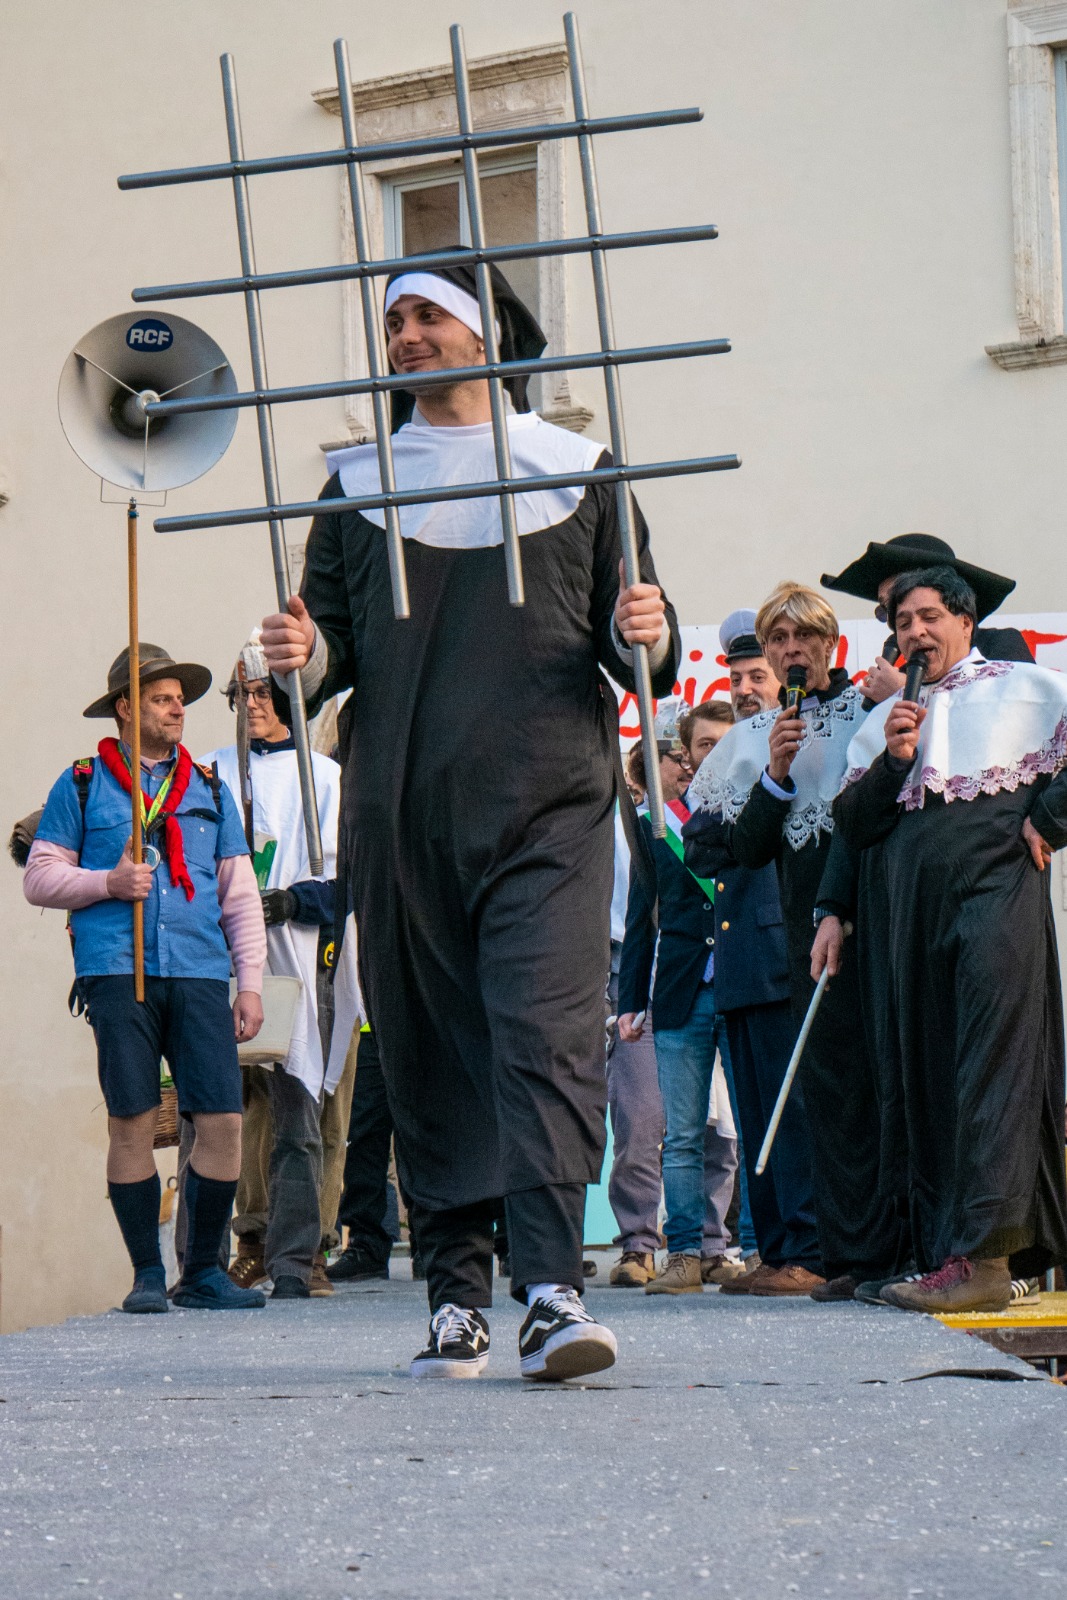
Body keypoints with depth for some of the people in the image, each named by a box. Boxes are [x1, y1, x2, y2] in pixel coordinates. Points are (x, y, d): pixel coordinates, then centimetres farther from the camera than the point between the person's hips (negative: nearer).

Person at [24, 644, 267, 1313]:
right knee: (133, 1122, -4)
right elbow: (41, 877, 8)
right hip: (118, 973, -2)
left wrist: (250, 983, 9)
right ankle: (148, 1274, 5)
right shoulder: (83, 785, 11)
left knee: (224, 1119, -6)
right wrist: (108, 883, -9)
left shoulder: (209, 788, 18)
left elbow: (240, 896, 17)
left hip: (199, 975, 2)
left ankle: (204, 1271, 6)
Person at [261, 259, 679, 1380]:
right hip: (401, 812, 3)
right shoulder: (358, 484, 18)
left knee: (547, 1035, -15)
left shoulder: (575, 471, 13)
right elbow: (332, 641, 17)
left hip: (548, 805, -2)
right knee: (427, 1055, 3)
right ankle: (456, 1298, 9)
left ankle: (551, 1290, -21)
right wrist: (306, 656, -6)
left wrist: (645, 637, -10)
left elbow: (631, 641, 13)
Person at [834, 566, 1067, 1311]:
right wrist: (893, 762, -1)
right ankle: (942, 1244, 6)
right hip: (918, 906, 5)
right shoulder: (884, 722, 22)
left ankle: (983, 1252, -24)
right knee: (929, 1077, 3)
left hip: (1000, 889, -5)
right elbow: (853, 825, 14)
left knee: (993, 1067, -15)